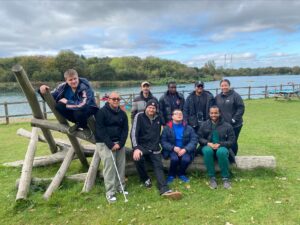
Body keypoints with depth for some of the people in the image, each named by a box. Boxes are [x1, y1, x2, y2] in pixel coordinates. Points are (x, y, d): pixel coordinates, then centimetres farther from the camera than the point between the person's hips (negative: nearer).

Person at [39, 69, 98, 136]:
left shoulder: (85, 87, -26)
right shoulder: (64, 86, -9)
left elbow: (83, 105, -37)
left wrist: (67, 102, -24)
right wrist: (43, 92, -21)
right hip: (74, 109, 6)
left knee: (78, 112, -38)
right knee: (58, 106, -19)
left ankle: (85, 127, -3)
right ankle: (79, 124, -2)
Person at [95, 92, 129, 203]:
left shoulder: (122, 114, 7)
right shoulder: (102, 112, -8)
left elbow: (125, 130, 5)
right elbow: (100, 130, -13)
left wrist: (120, 144, -9)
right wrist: (111, 144, -17)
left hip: (119, 143, 5)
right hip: (105, 143, -5)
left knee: (121, 166, 5)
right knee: (109, 167, -8)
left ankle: (120, 187, 21)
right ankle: (110, 192, 1)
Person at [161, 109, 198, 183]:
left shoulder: (188, 128, 4)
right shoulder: (166, 128, -1)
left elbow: (194, 140, -4)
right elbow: (163, 141, -6)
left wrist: (185, 149, -20)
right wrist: (173, 148, -22)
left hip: (185, 150, 1)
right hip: (172, 150, -1)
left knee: (186, 159, -29)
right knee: (174, 158, -32)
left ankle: (181, 174, 6)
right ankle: (171, 174, 1)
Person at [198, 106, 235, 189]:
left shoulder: (227, 126, 4)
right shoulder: (204, 125, 9)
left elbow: (231, 141, 1)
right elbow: (199, 138, 6)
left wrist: (220, 144, -15)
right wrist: (208, 143, -14)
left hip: (222, 147, -1)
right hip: (208, 147, 1)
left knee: (222, 152, -37)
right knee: (207, 151, -36)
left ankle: (225, 178, -20)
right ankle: (212, 178, -23)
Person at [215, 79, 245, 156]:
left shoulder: (235, 95, -4)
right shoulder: (217, 97, 10)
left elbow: (241, 108, -8)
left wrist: (234, 119, -13)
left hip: (234, 125, -3)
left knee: (233, 142, 4)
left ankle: (232, 159, 21)